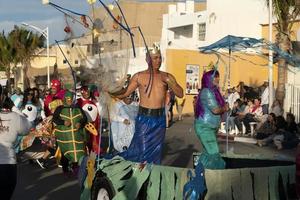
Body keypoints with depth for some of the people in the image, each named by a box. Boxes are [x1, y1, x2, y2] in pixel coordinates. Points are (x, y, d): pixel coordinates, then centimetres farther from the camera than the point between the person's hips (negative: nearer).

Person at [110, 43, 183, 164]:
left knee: (156, 151, 8)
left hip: (160, 119, 2)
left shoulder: (167, 76, 5)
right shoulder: (139, 76, 1)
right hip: (144, 118, -2)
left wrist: (169, 82, -14)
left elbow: (180, 94, 0)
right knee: (142, 151, -7)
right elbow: (125, 93, 2)